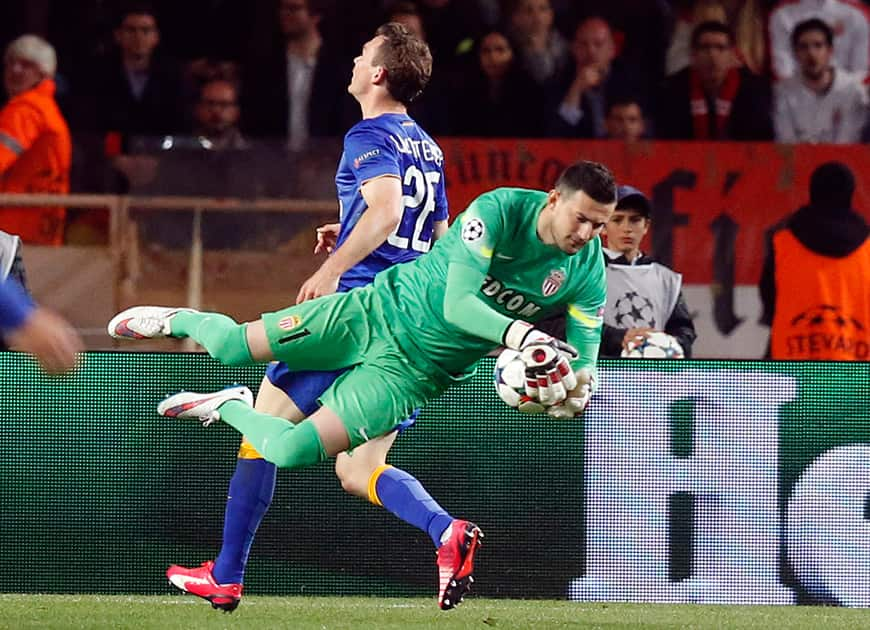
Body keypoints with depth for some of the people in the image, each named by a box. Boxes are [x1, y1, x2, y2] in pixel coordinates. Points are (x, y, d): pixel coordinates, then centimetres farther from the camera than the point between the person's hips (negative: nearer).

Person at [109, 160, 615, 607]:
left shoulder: (587, 273, -11)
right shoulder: (500, 211, -21)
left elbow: (582, 364, -10)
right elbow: (457, 304, -24)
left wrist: (573, 394, -31)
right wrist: (519, 333, -38)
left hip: (416, 372, 1)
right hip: (377, 311, -1)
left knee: (290, 452, -13)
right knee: (230, 345, -3)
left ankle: (229, 408, 23)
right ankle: (177, 322, 36)